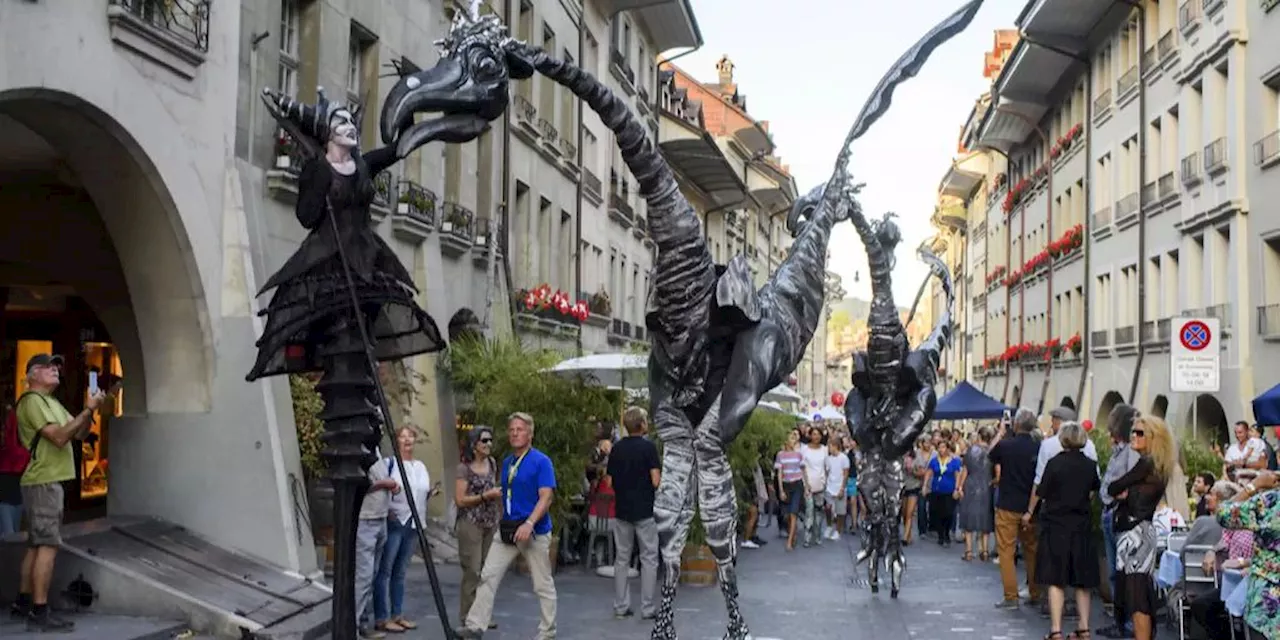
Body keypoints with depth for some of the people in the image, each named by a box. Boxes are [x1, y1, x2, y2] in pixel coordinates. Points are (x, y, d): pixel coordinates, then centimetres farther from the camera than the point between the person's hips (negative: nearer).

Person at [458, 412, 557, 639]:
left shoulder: (541, 461, -10)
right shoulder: (507, 462, 12)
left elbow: (546, 497, -17)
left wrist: (529, 524, -27)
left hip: (534, 530, -7)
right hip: (507, 529, 7)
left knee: (543, 584, 4)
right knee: (488, 576, 0)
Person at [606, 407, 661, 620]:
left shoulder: (617, 448, 4)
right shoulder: (648, 447, -11)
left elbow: (609, 481, 6)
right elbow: (656, 481, -17)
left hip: (622, 510, 5)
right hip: (645, 510, -5)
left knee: (622, 558, 11)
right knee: (649, 558, 4)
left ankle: (621, 607, 13)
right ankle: (648, 608, 4)